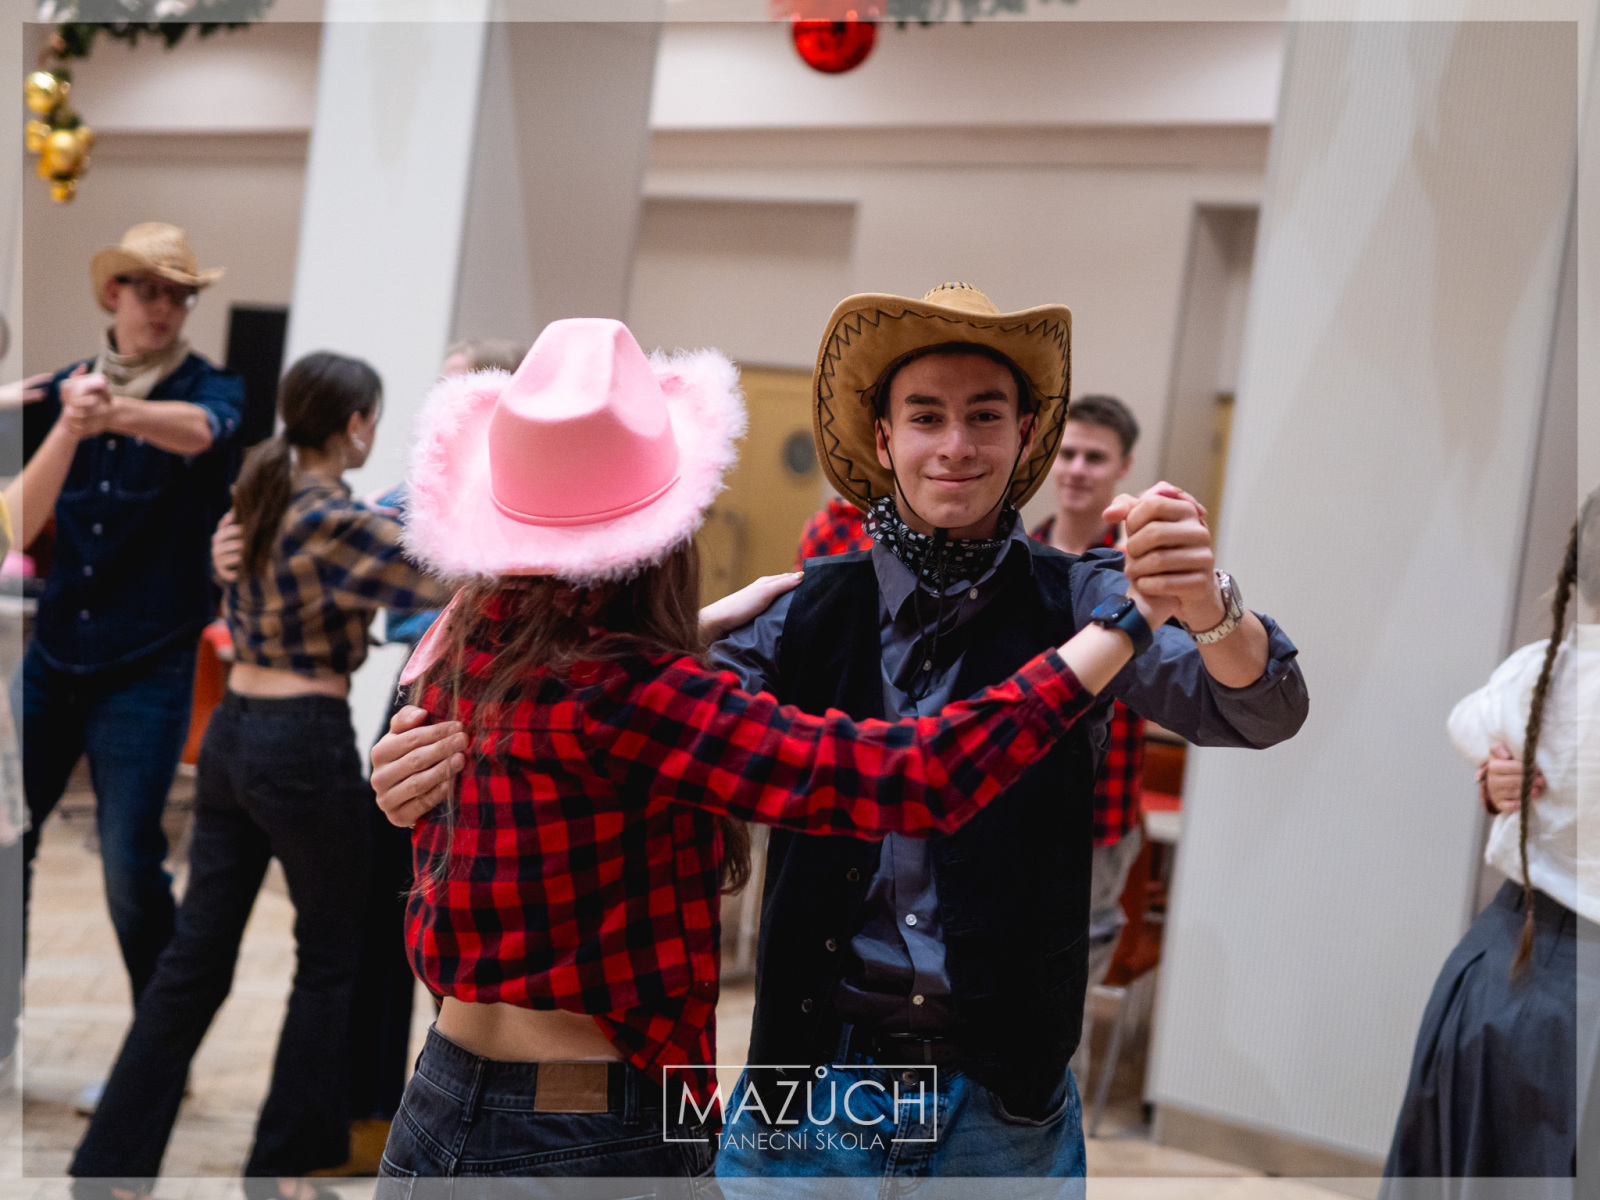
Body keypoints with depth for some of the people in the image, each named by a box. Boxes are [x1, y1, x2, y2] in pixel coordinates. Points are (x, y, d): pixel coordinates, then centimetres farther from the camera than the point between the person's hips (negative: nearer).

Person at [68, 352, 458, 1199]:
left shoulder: (257, 495, 8)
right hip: (306, 746, -7)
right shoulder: (341, 521, -15)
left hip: (231, 733, 7)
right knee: (331, 957, 10)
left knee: (196, 954, 11)